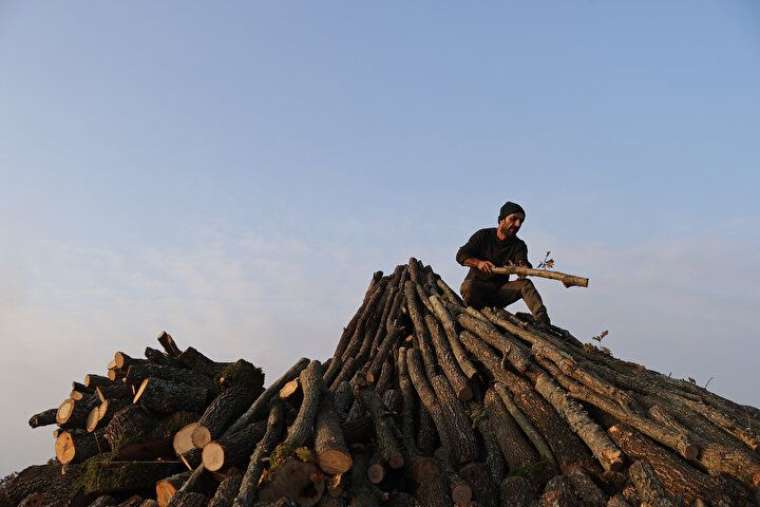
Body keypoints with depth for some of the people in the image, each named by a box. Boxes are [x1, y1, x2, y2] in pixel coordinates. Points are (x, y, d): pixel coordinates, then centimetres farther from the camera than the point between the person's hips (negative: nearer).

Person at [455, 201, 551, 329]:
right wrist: (478, 262, -26)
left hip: (499, 290, 2)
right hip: (477, 286, -2)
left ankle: (542, 322, -35)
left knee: (525, 284, -23)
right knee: (467, 286, -36)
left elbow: (523, 264, -17)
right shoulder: (483, 235, -1)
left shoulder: (519, 245, 4)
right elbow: (461, 256, -7)